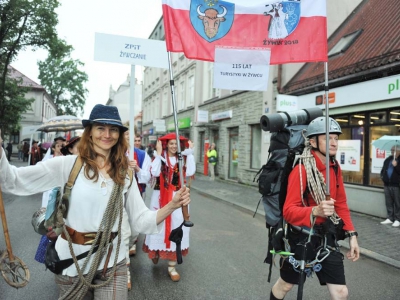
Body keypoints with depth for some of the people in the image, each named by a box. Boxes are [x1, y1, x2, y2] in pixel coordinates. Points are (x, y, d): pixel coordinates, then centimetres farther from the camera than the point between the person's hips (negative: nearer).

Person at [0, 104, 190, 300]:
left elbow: (141, 221, -3)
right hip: (72, 261, -1)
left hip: (112, 262, 2)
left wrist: (172, 205, -16)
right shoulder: (69, 164, -10)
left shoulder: (124, 175, -1)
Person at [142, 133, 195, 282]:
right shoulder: (159, 158, -1)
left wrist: (189, 153, -12)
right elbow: (154, 173, -20)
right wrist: (158, 153, -16)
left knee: (176, 226, 2)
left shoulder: (182, 159, 4)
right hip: (160, 197, -1)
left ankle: (172, 266, 13)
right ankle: (156, 252, 40)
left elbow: (190, 172, -14)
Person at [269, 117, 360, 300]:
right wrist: (315, 211, -42)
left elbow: (341, 204, 8)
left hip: (327, 238, 5)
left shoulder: (335, 168, 0)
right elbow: (288, 211, -25)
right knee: (285, 285, 17)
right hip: (302, 238, -5)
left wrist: (351, 234, 2)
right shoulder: (301, 170, -22)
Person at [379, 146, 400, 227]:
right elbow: (383, 170, 23)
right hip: (387, 185, 6)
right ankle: (390, 218, 20)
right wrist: (383, 177, 11)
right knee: (388, 202, 11)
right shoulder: (387, 160, 14)